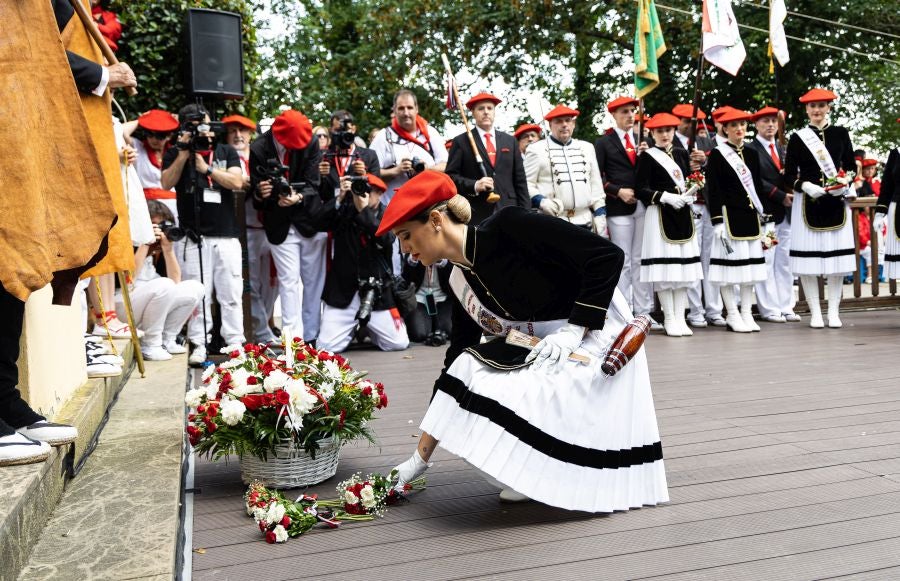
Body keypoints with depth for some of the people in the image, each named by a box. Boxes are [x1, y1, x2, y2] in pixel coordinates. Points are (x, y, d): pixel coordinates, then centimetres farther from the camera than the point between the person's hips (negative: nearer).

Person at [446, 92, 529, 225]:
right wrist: (474, 185, -15)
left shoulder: (510, 141, 16)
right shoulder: (461, 141, 6)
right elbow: (450, 175, 1)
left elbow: (520, 180, 14)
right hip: (476, 214, -3)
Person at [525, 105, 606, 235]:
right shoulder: (536, 149, 2)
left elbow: (596, 184, 18)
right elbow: (525, 184, -2)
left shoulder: (587, 148, 17)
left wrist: (600, 212, 9)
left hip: (584, 222, 5)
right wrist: (541, 201, -19)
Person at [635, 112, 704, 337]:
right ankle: (669, 319, 4)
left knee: (684, 267, 5)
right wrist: (666, 197, -17)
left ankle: (680, 318, 12)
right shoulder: (647, 157, -1)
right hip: (660, 216, -6)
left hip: (683, 215, 6)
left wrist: (690, 196, 2)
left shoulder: (682, 154, 16)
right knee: (664, 268, -6)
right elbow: (640, 190, -8)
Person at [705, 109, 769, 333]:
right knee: (729, 265, -4)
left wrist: (762, 217, 13)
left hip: (751, 217, 6)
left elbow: (758, 187, 18)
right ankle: (733, 315, 5)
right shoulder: (717, 155, -3)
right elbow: (712, 191, -8)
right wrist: (717, 221, -15)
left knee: (751, 265, 7)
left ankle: (747, 314, 15)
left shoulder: (752, 154, 14)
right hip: (729, 216, -6)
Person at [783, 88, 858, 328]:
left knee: (837, 257, 2)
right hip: (808, 203, -2)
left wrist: (845, 182, -10)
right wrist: (806, 185, -17)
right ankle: (815, 313, 8)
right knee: (808, 258, -3)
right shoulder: (797, 138, 3)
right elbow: (789, 175, 1)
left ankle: (833, 312, 12)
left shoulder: (840, 133, 8)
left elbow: (851, 166, 10)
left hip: (837, 203, 2)